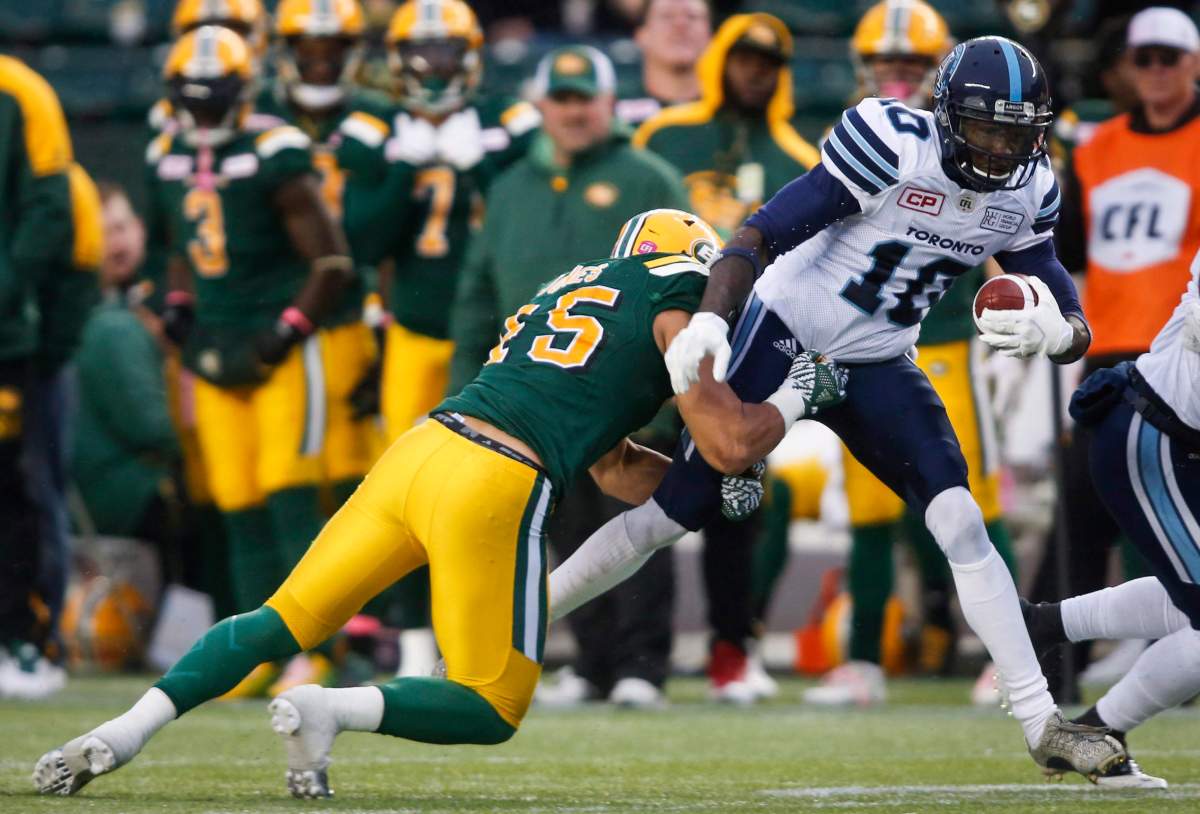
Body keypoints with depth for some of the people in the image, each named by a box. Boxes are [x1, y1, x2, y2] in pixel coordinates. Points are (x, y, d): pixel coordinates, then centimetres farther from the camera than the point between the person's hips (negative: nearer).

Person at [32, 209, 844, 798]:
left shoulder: (572, 289, 30)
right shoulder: (675, 309, 7)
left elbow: (614, 469, 33)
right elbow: (733, 443, 4)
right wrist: (799, 395, 21)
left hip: (419, 449, 7)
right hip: (494, 488, -7)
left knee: (283, 622, 12)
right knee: (492, 709, 6)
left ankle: (127, 729, -3)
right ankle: (328, 709, -15)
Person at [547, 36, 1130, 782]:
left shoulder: (1028, 193, -4)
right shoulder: (894, 144, -22)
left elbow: (1076, 326, -3)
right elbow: (765, 232, -22)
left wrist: (1056, 332, -28)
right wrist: (710, 318, -37)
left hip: (877, 369, 4)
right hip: (785, 335, -4)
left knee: (960, 524, -11)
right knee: (673, 512, -5)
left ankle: (1042, 725, -7)